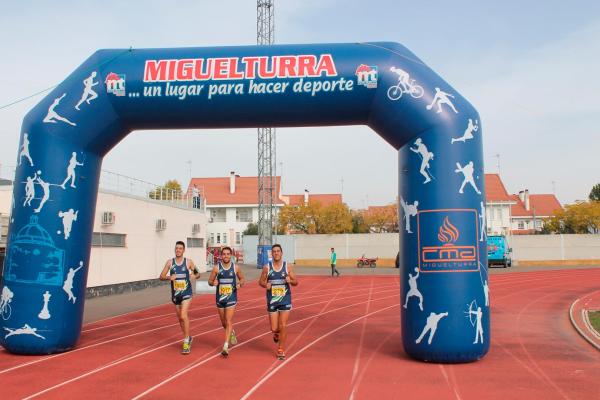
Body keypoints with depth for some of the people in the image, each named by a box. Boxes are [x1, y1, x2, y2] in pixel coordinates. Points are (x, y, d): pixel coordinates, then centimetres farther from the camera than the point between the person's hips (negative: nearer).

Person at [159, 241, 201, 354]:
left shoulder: (189, 262, -4)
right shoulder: (170, 262, 1)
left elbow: (197, 274, 5)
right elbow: (161, 277, 1)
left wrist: (196, 275, -19)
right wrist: (169, 277, -19)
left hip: (186, 293, -3)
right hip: (175, 294, 3)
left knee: (183, 315, -18)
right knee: (180, 318, 14)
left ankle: (186, 342, -6)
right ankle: (188, 338, 34)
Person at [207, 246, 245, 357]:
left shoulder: (236, 267, -3)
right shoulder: (216, 268, -3)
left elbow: (242, 279, 10)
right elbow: (209, 281, 3)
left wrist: (240, 284, -11)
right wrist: (213, 283, -20)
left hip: (231, 297, -2)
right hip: (220, 298, 2)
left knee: (229, 321, -11)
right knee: (223, 322, 15)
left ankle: (226, 346, -10)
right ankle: (232, 333, 46)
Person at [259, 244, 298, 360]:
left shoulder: (288, 266, -2)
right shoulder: (267, 267, -2)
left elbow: (296, 282, 3)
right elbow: (261, 281, 7)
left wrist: (290, 281, -19)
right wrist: (265, 285, -15)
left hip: (285, 300, 0)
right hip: (272, 301, 0)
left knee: (283, 326, -2)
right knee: (274, 328, 3)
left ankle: (281, 350, 16)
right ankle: (276, 333, 41)